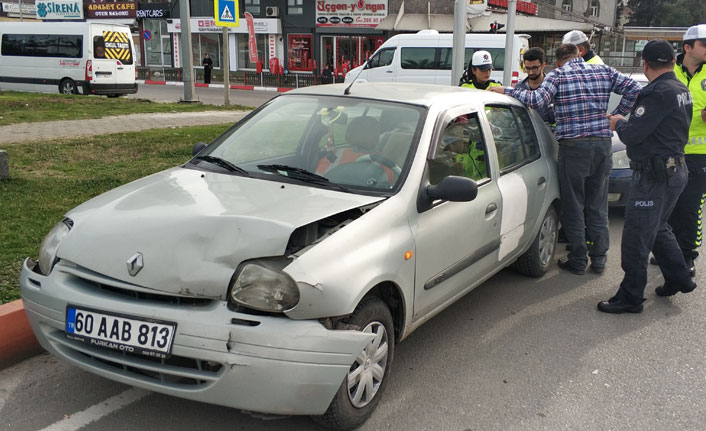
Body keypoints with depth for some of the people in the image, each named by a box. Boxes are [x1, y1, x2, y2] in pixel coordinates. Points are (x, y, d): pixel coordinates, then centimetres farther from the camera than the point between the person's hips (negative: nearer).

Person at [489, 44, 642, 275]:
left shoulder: (557, 75, -3)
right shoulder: (604, 71, 11)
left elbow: (538, 100, -18)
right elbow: (633, 89, 8)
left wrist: (506, 90, -9)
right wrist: (616, 115, 14)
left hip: (573, 145, -4)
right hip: (603, 143, 5)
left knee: (573, 206, 5)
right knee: (598, 204, 14)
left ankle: (578, 260, 10)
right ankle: (599, 258, 20)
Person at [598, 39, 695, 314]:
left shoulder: (658, 93, -20)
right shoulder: (681, 91, 12)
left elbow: (633, 135, -22)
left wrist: (618, 124, -2)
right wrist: (625, 122, 13)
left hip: (654, 175, -10)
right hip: (675, 170, 10)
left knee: (636, 237, -3)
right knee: (658, 229, 25)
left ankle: (630, 297, 6)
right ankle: (678, 278, 34)